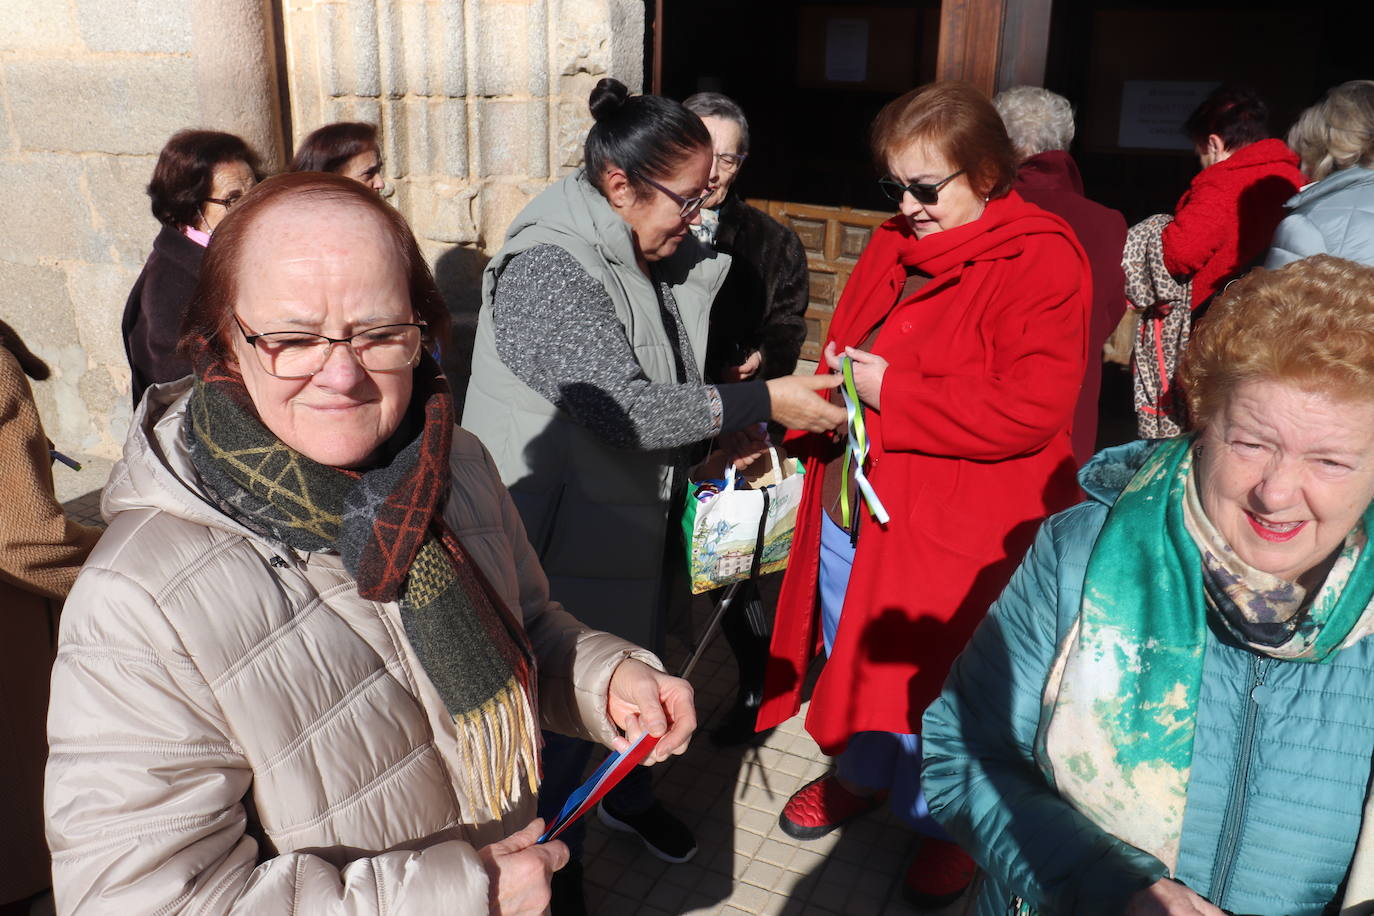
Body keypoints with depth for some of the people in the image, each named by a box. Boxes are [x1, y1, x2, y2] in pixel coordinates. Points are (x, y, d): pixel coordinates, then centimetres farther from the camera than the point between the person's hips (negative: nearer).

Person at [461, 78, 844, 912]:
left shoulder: (650, 258, 5)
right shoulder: (548, 269, -23)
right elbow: (624, 409, -30)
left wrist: (734, 430, -1)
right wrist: (762, 402, -25)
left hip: (639, 521, 8)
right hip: (567, 543, -8)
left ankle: (628, 795, 52)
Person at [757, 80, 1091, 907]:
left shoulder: (1042, 262, -15)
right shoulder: (895, 245, 6)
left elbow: (1033, 408, -24)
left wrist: (891, 391, -21)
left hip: (957, 526, -7)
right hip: (852, 504, 7)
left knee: (931, 684, 9)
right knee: (853, 656, 22)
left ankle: (951, 825, 37)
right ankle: (863, 775, 49)